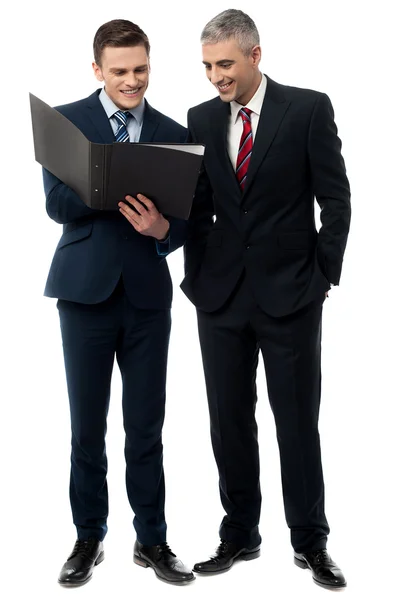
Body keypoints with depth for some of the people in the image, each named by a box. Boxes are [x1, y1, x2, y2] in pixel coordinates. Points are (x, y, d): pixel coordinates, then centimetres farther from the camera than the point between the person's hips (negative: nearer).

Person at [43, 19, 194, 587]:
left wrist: (163, 228, -17)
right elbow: (57, 203, -9)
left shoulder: (174, 133, 8)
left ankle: (152, 540, 21)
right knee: (88, 427, 8)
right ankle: (89, 538, 23)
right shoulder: (65, 120, 2)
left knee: (147, 428, 7)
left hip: (148, 295, 2)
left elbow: (186, 221, 5)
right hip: (87, 292, -1)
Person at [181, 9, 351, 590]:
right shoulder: (202, 119, 8)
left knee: (297, 421, 4)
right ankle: (240, 534, 23)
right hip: (221, 295, 4)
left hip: (290, 294, -3)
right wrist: (196, 278, 3)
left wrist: (323, 277, -4)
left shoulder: (308, 108, -4)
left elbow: (336, 200, -3)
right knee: (229, 422, 9)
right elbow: (198, 207, 9)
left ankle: (310, 541, 18)